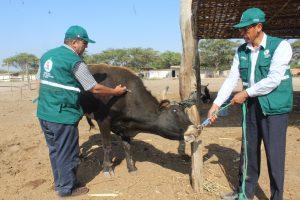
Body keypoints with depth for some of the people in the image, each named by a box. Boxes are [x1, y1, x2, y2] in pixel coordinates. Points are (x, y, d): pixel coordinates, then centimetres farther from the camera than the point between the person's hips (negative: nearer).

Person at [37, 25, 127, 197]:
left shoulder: (47, 55, 11)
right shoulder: (75, 61, -13)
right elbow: (95, 89, -10)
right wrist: (116, 91, 4)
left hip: (43, 112, 9)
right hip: (63, 115, -8)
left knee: (55, 150, 21)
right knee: (67, 154, 8)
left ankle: (60, 182, 37)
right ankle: (67, 188, 24)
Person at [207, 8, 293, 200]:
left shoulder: (280, 46, -10)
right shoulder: (242, 51, 6)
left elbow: (273, 80, -19)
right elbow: (231, 79, 4)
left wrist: (246, 93, -13)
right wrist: (216, 104, -3)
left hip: (275, 107, -5)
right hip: (253, 106, 6)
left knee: (274, 154, 1)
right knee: (249, 150, 13)